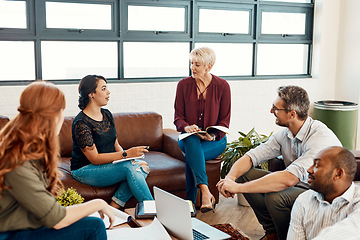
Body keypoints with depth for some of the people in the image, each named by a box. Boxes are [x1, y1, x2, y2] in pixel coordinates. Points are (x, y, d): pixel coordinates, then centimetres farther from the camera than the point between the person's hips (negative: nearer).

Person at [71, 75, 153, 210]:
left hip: (108, 164, 8)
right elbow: (94, 158, -21)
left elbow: (116, 145, 12)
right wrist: (126, 154, -27)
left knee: (142, 166, -19)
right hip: (85, 170, -8)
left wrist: (125, 153, -10)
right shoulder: (81, 123, -17)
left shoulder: (107, 114, 8)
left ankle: (114, 206, -19)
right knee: (130, 168, -29)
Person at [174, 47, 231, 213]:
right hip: (188, 138, 1)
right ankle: (205, 192, -46)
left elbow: (224, 121, -2)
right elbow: (178, 118, 2)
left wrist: (213, 135, -22)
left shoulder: (222, 86, -3)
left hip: (215, 140, -1)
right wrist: (186, 127, -21)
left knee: (191, 154, -33)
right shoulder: (184, 85, 1)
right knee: (191, 142, -36)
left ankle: (191, 201, -28)